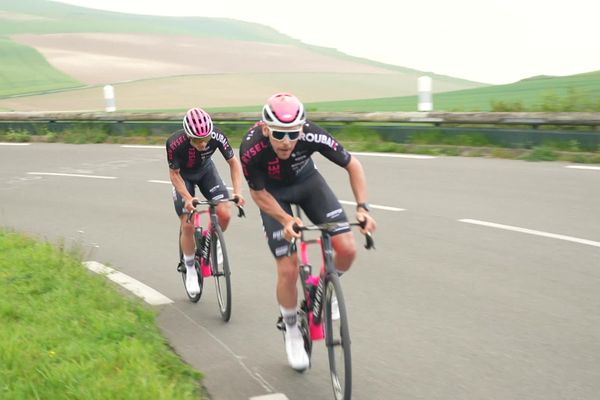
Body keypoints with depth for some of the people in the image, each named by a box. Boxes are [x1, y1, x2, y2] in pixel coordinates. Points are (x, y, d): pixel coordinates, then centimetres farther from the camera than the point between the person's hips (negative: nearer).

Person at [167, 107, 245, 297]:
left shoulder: (217, 136, -32)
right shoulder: (175, 143, -37)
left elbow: (233, 162, -17)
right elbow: (174, 174, -20)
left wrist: (238, 191, -28)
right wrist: (188, 198, -33)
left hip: (205, 169, 2)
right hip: (183, 175, -2)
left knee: (224, 214, -17)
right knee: (188, 224, -11)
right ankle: (190, 270, 10)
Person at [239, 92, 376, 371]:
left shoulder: (312, 136, -34)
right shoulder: (251, 149, -36)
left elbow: (353, 165, -17)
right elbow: (258, 193, -17)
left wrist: (362, 207, -26)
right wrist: (286, 220, -29)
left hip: (307, 181, 2)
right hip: (274, 193, -2)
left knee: (347, 248, -16)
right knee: (288, 269, -12)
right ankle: (292, 331, 15)